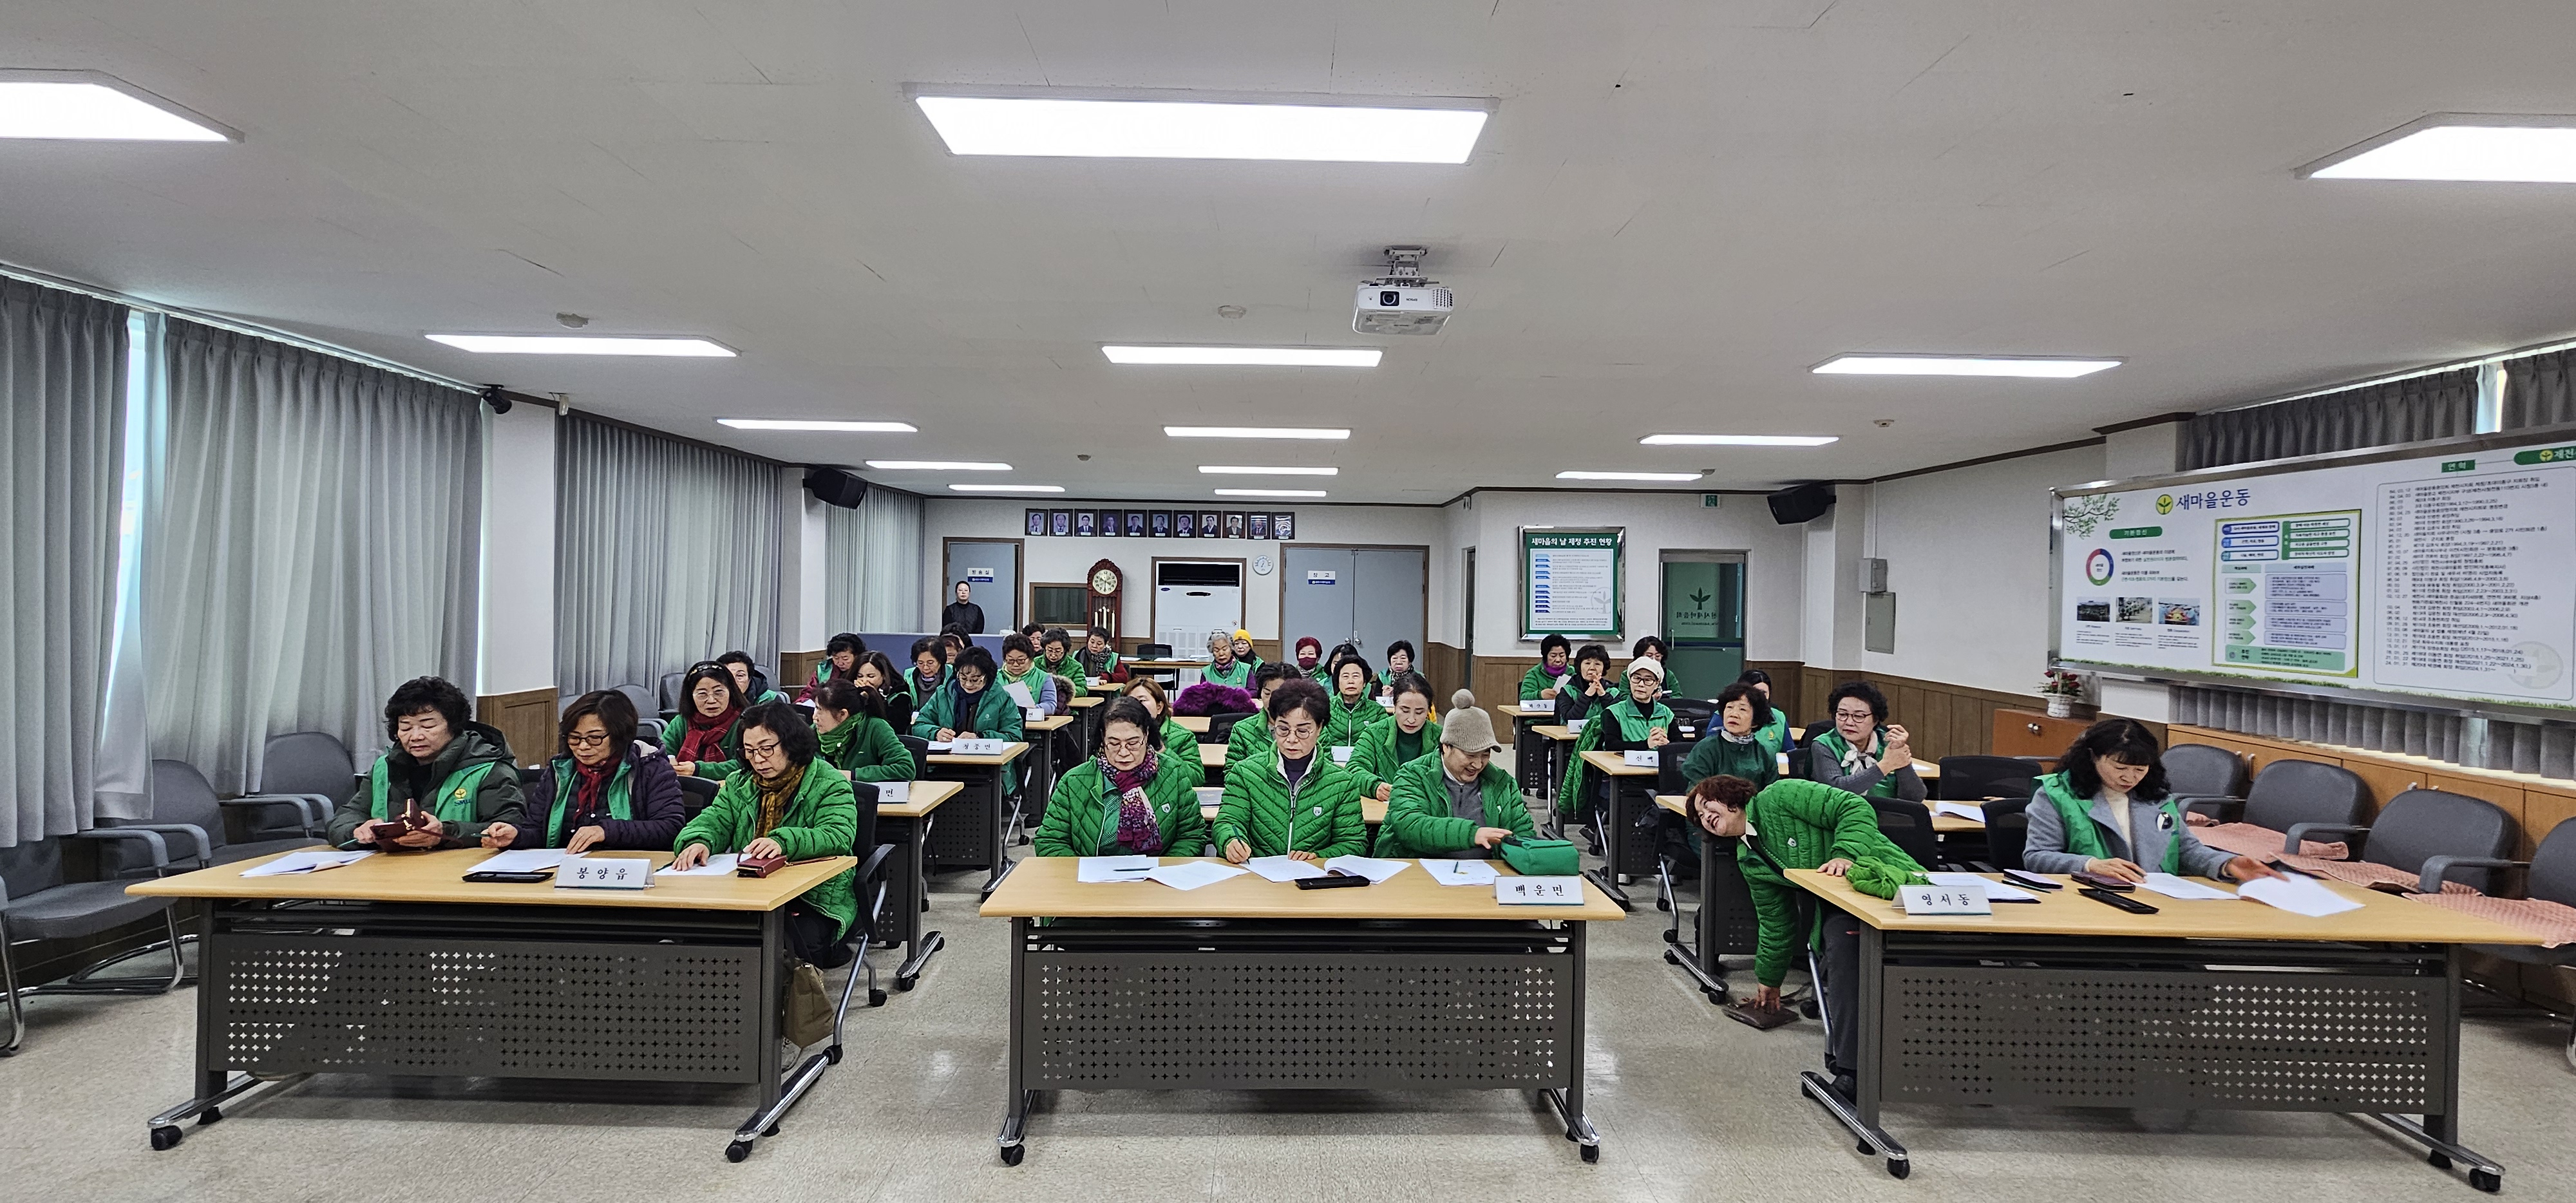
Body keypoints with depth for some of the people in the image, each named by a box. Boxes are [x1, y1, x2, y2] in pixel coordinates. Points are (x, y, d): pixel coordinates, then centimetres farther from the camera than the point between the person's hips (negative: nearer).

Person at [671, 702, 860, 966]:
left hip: (812, 897, -5)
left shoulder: (830, 786, -1)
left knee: (801, 940, -36)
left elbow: (838, 837, -17)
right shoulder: (737, 785, 18)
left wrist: (783, 842, -35)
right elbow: (713, 822, 5)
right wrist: (699, 842, -21)